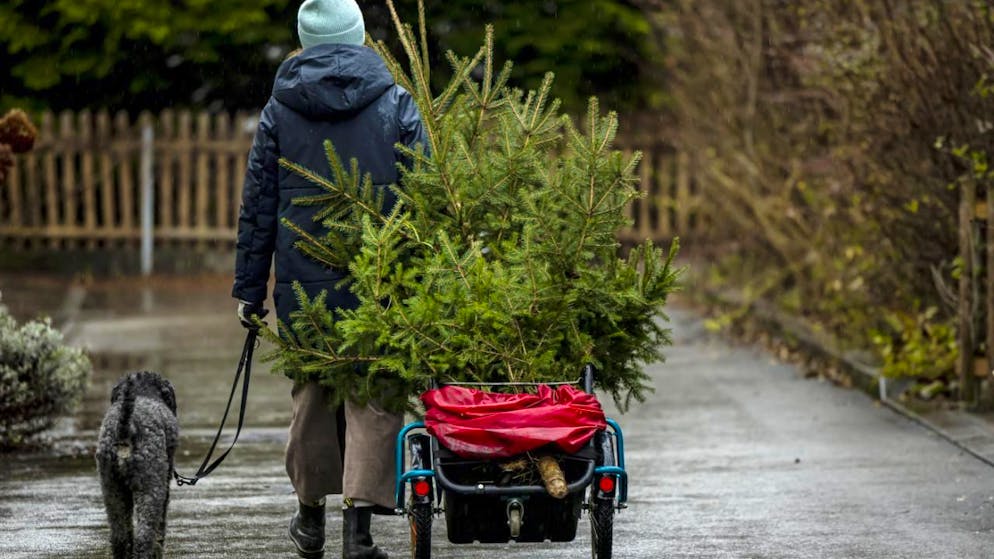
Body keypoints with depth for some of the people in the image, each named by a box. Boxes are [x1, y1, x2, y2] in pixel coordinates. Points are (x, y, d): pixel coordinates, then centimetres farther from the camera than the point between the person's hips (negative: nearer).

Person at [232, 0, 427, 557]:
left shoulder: (280, 110, 4)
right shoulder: (396, 104, 0)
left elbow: (258, 206, 5)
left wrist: (250, 290, 9)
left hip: (303, 283, 2)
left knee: (312, 393, 16)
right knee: (374, 397, 1)